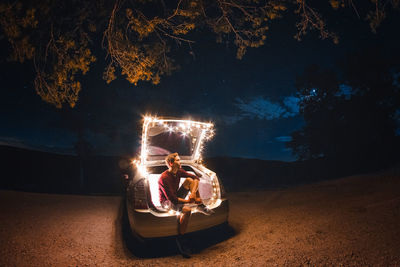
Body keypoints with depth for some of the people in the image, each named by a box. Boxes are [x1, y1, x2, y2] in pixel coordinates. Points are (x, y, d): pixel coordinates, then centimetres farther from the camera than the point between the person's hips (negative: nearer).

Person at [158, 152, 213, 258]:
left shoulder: (178, 172, -4)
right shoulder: (164, 178, -28)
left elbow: (196, 178, -5)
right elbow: (172, 199, -30)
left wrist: (193, 193, -21)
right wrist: (188, 201, -24)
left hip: (177, 197, 7)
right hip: (167, 202, -7)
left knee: (189, 180, -12)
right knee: (187, 210, -34)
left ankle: (201, 206, -10)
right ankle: (179, 239, -23)